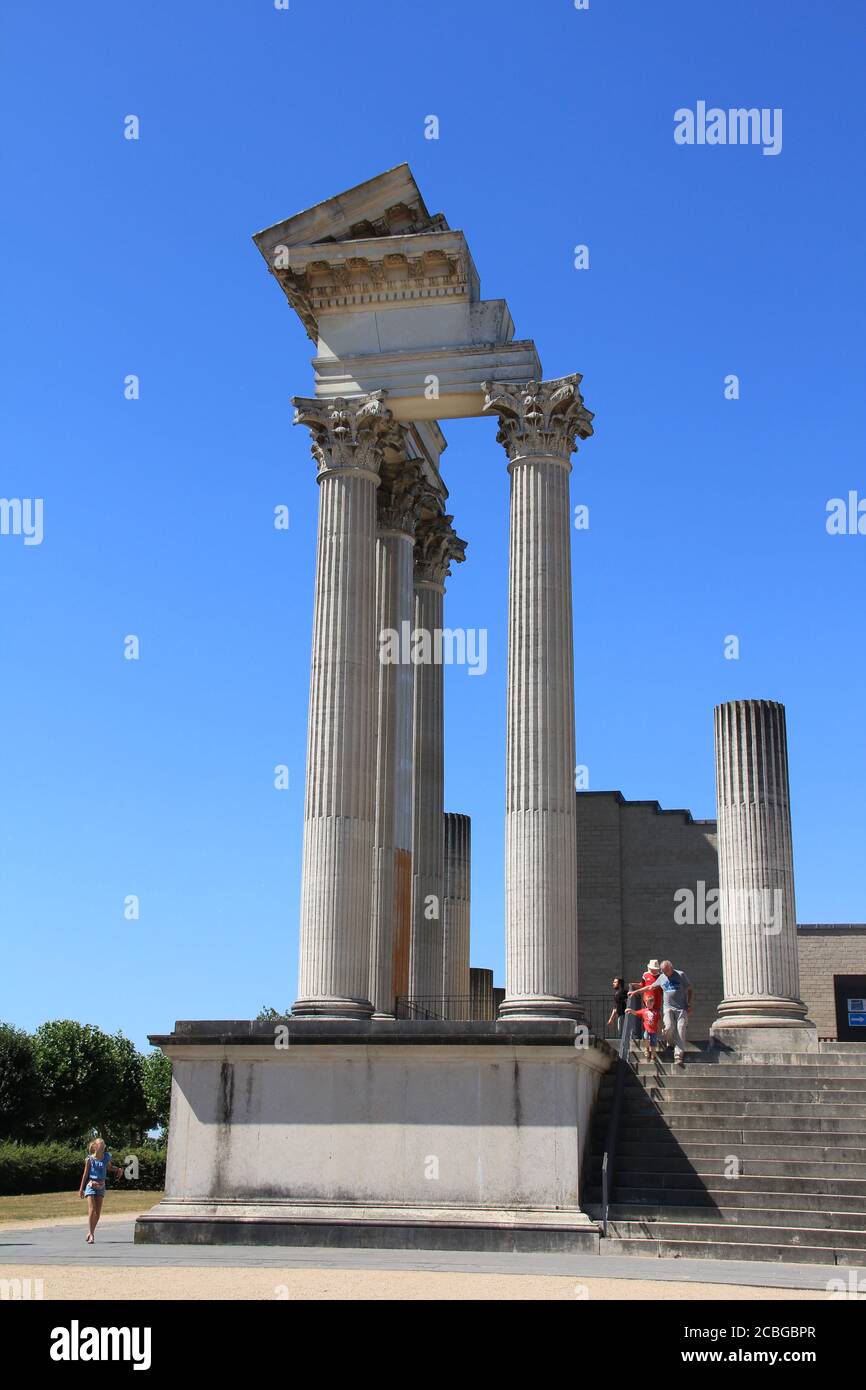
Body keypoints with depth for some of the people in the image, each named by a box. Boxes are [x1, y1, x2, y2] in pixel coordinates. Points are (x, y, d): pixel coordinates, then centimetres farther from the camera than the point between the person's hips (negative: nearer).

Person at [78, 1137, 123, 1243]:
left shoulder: (106, 1157, 2)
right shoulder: (90, 1159, -7)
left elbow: (109, 1167, 20)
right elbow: (85, 1174, 0)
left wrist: (118, 1169, 1)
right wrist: (81, 1188, 2)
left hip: (101, 1186, 4)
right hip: (91, 1185, -4)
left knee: (98, 1212, 4)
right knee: (92, 1211, -12)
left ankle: (90, 1233, 19)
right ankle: (91, 1235, -8)